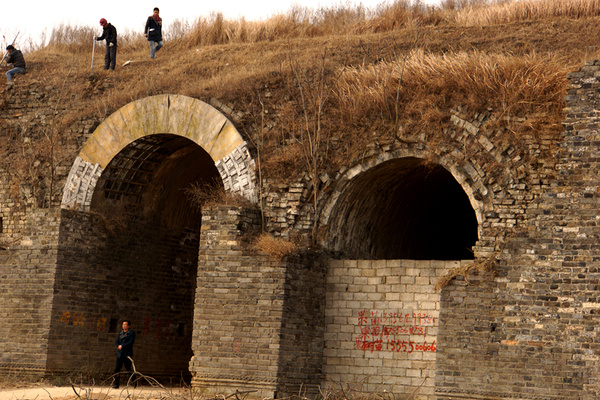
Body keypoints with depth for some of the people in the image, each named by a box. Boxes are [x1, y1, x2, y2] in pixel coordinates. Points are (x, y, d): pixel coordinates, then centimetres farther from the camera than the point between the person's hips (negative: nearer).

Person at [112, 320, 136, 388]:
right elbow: (117, 342, 15)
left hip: (127, 354, -5)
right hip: (120, 354, 5)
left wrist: (122, 346, -17)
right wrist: (118, 346, -7)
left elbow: (131, 342, -10)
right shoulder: (120, 333, 18)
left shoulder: (132, 332, 0)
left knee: (129, 369, -5)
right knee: (117, 369, -1)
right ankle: (116, 384, 2)